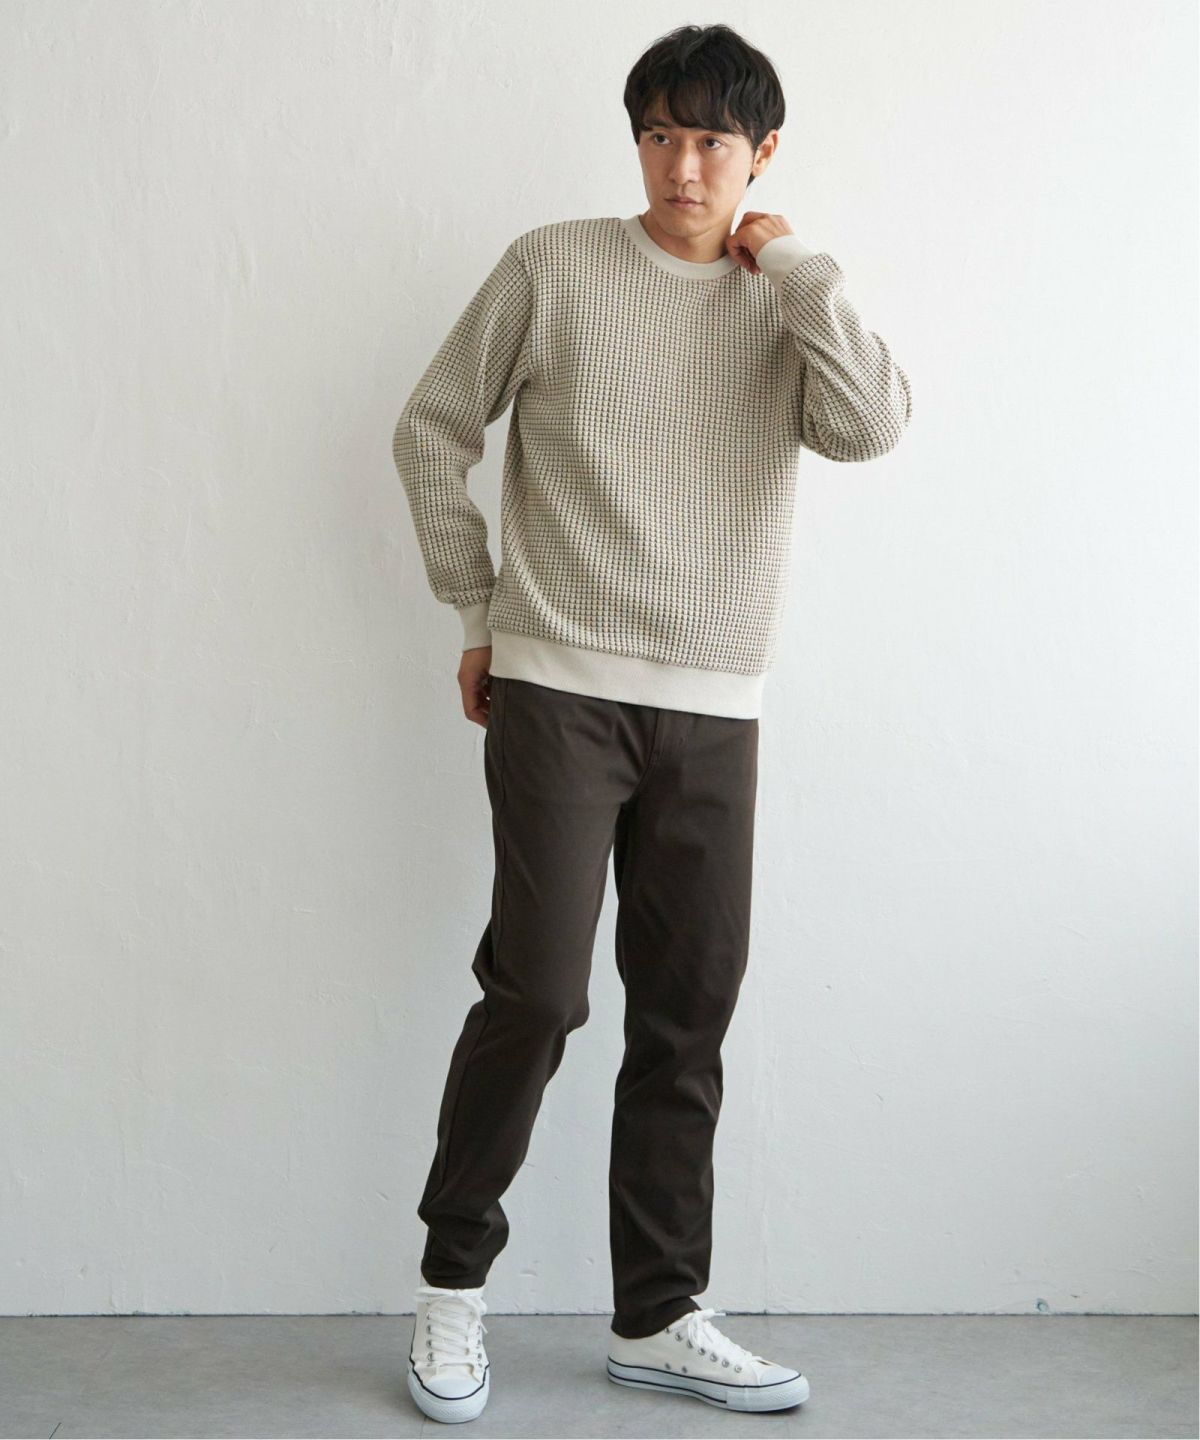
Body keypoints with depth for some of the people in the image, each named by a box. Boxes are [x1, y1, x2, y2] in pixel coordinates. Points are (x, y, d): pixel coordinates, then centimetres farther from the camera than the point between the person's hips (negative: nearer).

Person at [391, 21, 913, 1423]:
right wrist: (477, 612, 6)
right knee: (539, 989, -10)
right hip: (558, 688, -3)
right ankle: (452, 1278, 12)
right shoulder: (553, 268, 2)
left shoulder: (787, 300, 9)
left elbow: (872, 426, -11)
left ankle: (657, 1315, 20)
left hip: (714, 715, 3)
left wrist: (790, 264, -4)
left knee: (687, 1017, 7)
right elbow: (432, 429, 8)